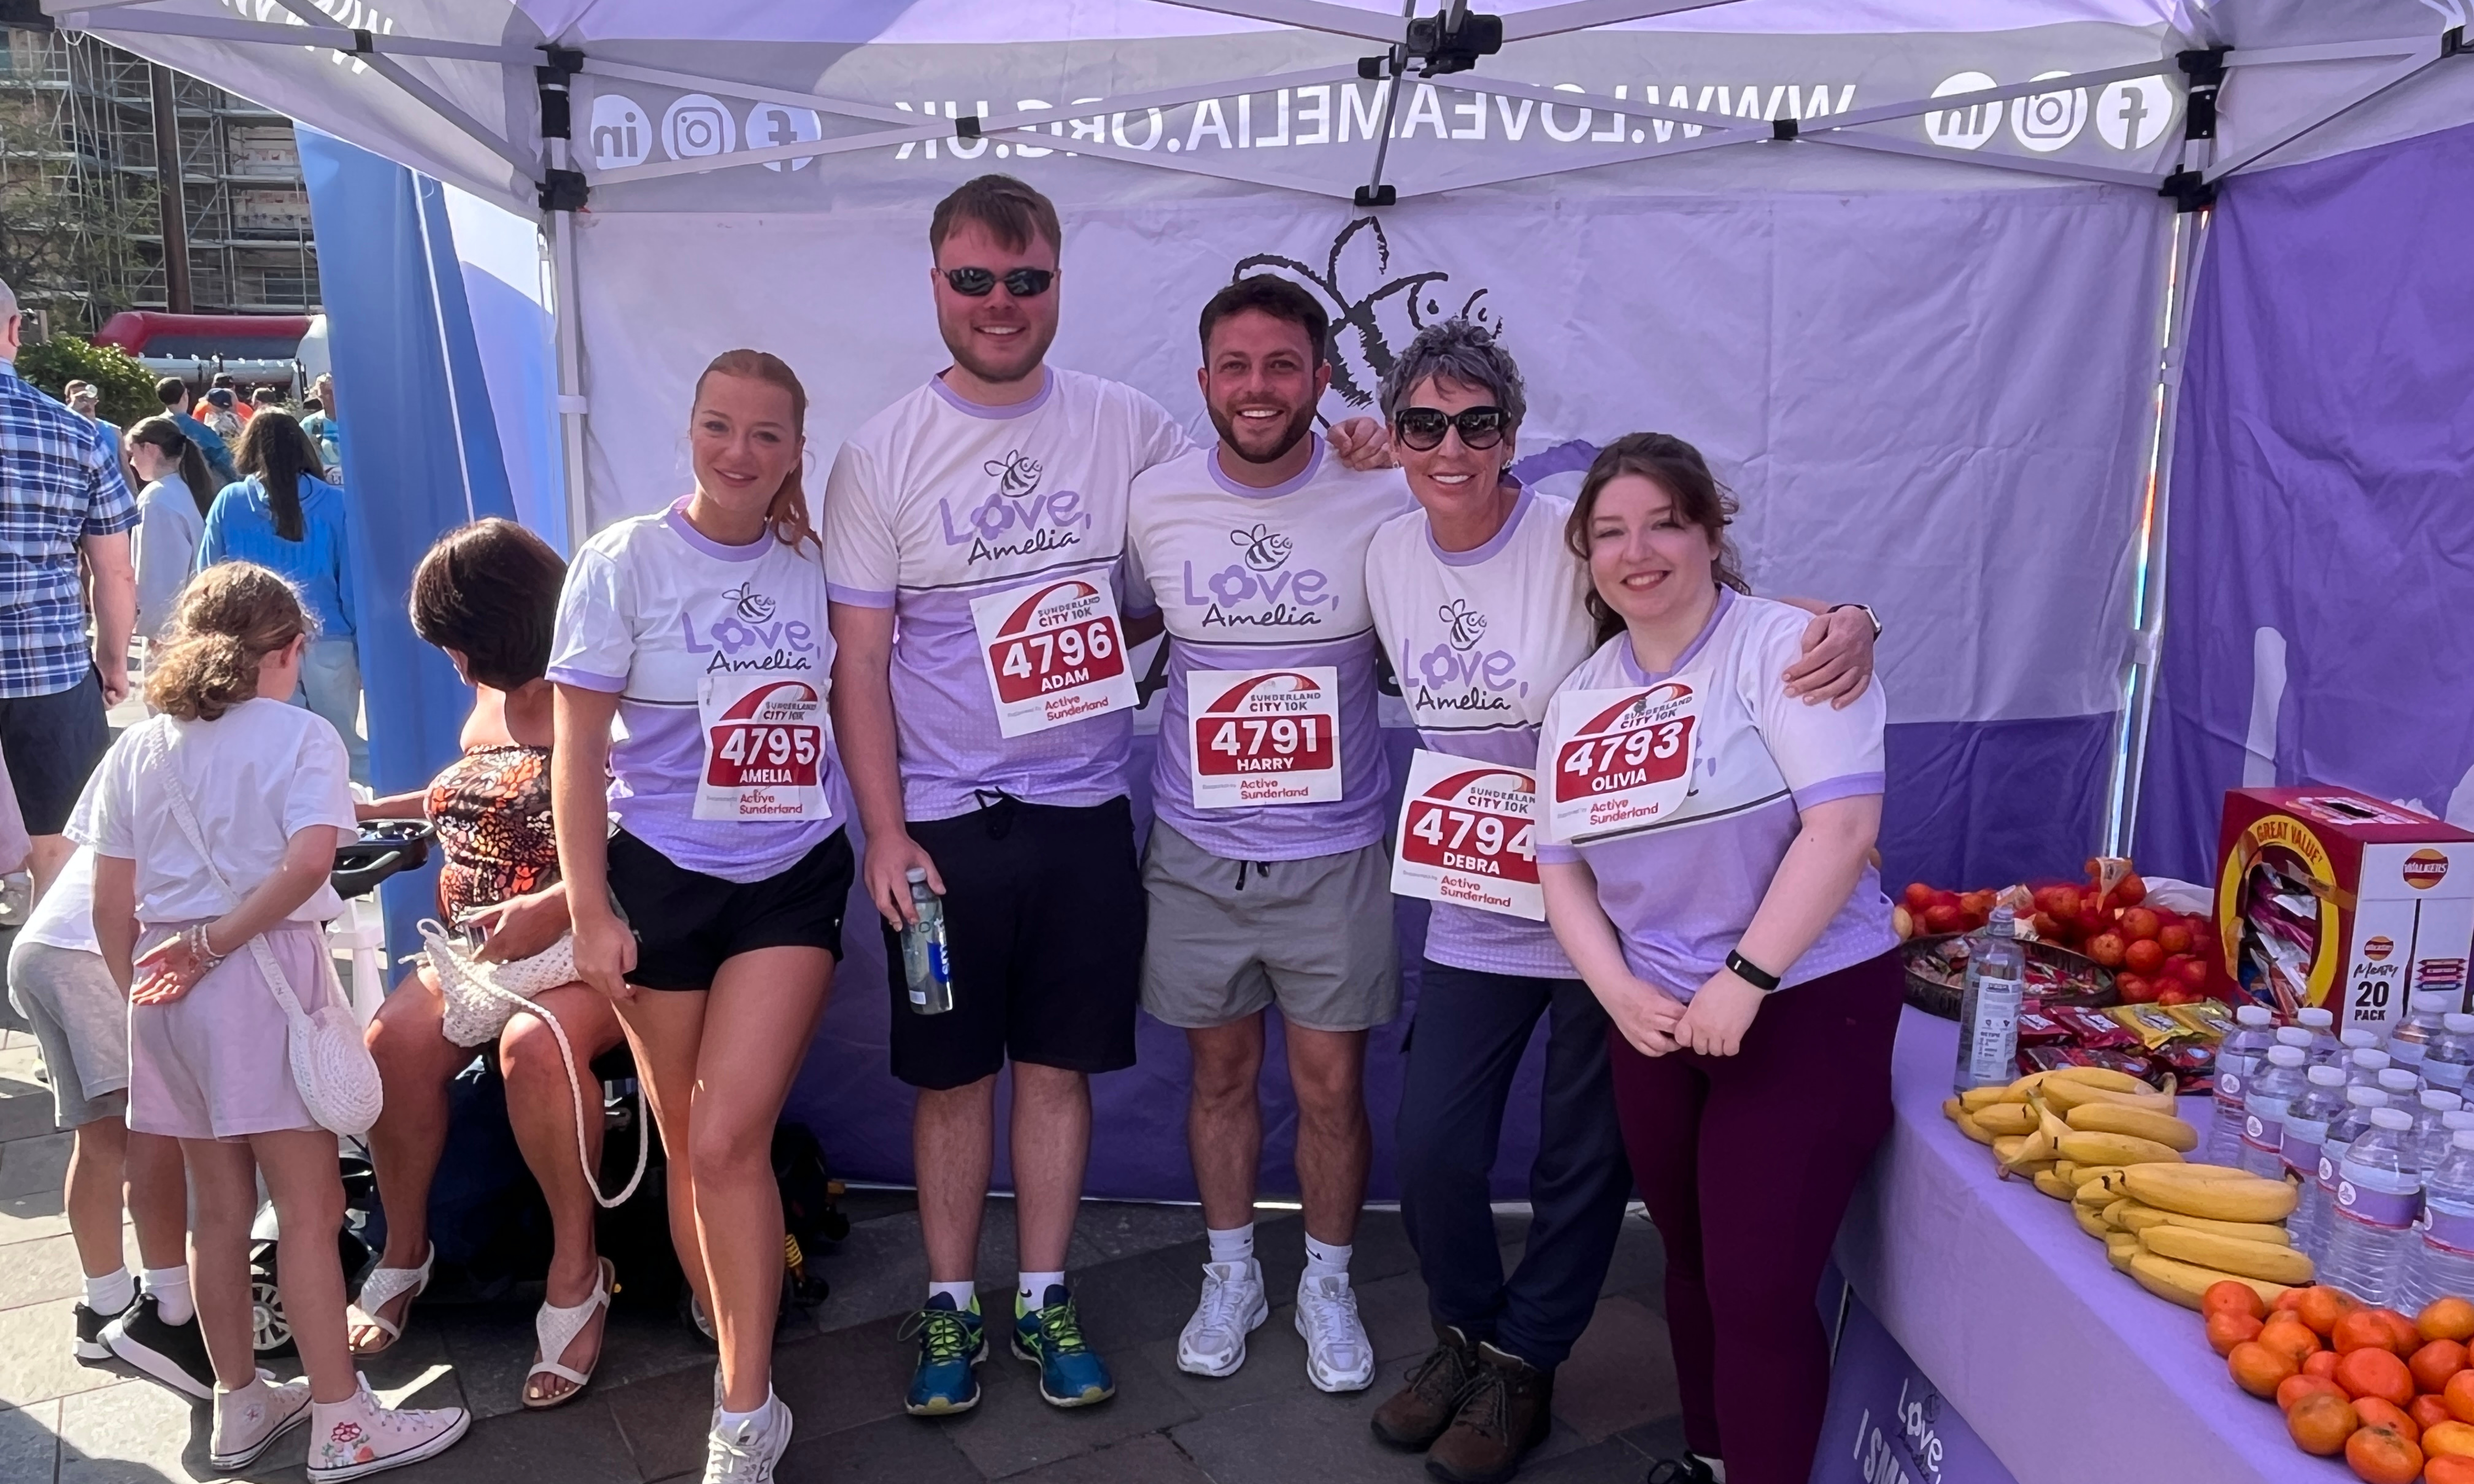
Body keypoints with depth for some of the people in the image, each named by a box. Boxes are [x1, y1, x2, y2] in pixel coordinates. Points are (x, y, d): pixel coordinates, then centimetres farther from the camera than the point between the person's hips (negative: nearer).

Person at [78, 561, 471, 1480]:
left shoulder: (136, 749, 11)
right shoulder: (301, 736, -4)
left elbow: (110, 903, 8)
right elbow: (308, 860, -19)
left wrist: (138, 991, 16)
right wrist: (216, 942, -11)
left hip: (162, 990, 6)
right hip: (264, 980, -6)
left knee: (219, 1207, 16)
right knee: (310, 1207, 1)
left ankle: (240, 1406, 29)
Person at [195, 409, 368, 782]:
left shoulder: (228, 503, 3)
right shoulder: (335, 504, -2)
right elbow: (353, 586, -1)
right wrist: (365, 653, 4)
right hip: (329, 645, -1)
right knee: (350, 749, 6)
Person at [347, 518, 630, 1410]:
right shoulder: (490, 697, 13)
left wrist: (554, 908, -31)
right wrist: (375, 809, 30)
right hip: (477, 944, 7)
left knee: (534, 1043, -36)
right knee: (394, 1041, -20)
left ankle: (577, 1273, -17)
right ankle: (403, 1253, 4)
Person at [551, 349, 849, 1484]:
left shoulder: (815, 566, 3)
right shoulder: (625, 561, -4)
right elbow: (577, 748, -5)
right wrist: (590, 912, -8)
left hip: (792, 881, 1)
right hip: (663, 880, 0)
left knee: (729, 1143, -10)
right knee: (689, 1148, 8)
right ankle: (747, 1382, 27)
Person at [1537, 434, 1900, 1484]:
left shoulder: (1778, 648, -10)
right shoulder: (1579, 696, 8)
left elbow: (1844, 823, -19)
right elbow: (1561, 865, 10)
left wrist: (1746, 980, -21)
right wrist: (1618, 990, -5)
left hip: (1804, 1004, -5)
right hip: (1656, 1021, 6)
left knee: (1760, 1289, -4)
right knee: (1690, 1263, 18)